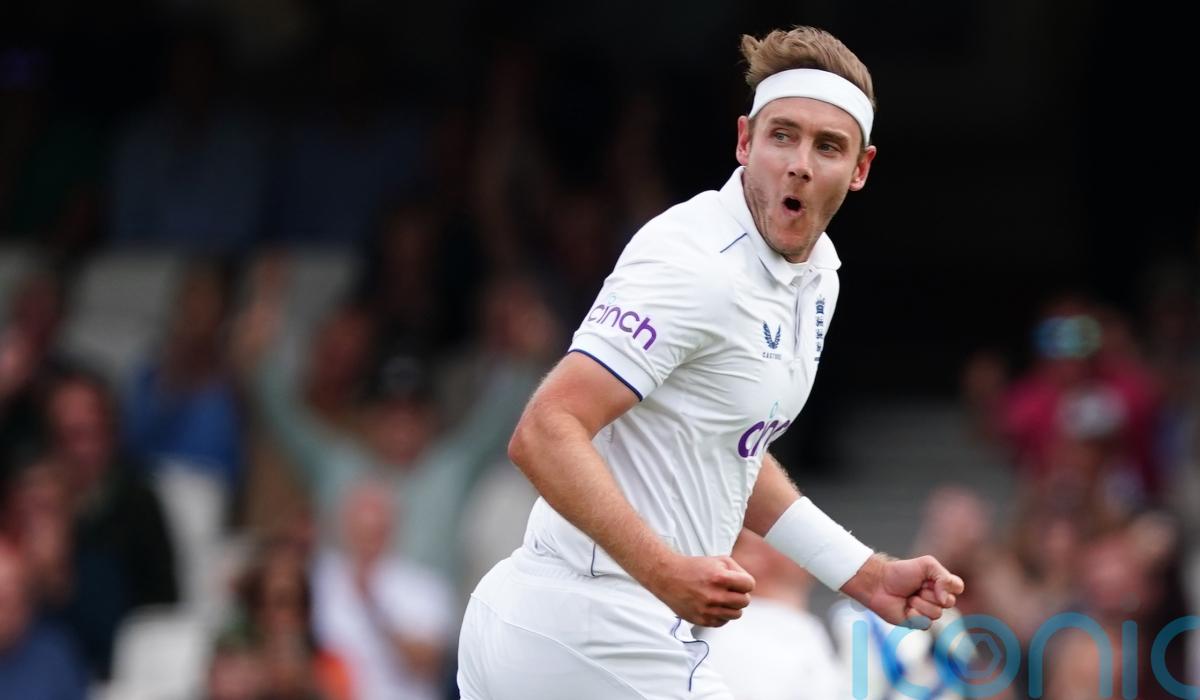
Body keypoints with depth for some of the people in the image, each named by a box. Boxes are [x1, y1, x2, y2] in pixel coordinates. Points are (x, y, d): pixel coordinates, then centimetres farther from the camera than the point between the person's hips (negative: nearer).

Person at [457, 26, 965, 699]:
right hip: (598, 639, -10)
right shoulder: (699, 265, -19)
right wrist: (666, 571, -35)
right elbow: (544, 435, -25)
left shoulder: (818, 271, 11)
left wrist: (871, 578, 17)